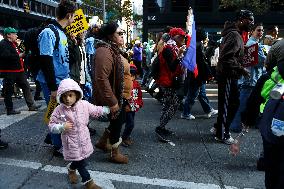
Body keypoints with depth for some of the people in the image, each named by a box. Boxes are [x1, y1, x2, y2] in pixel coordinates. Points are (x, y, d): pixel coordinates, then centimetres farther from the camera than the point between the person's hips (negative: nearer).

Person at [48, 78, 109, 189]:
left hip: (83, 139, 4)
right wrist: (62, 127, -24)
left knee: (80, 159, 19)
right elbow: (51, 125, -7)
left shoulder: (84, 105, -8)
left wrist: (107, 109, 2)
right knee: (81, 162, 1)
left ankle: (71, 169, 51)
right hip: (71, 142, -3)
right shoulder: (59, 110, -14)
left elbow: (96, 111, 7)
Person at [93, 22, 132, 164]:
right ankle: (115, 154, 27)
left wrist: (124, 97, 22)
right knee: (117, 123, 6)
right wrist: (112, 102, -28)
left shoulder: (113, 50, 10)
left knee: (119, 120, 23)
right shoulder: (105, 51, -24)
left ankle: (102, 142, 41)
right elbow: (102, 79, -32)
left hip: (121, 96, 10)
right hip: (113, 97, -10)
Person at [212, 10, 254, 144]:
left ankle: (218, 128, 30)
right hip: (228, 76, -10)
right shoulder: (234, 35, -18)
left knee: (230, 103, 18)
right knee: (228, 105, 0)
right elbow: (227, 57, -28)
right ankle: (222, 135, 13)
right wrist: (241, 69, -23)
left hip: (228, 75, 10)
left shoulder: (234, 33, 15)